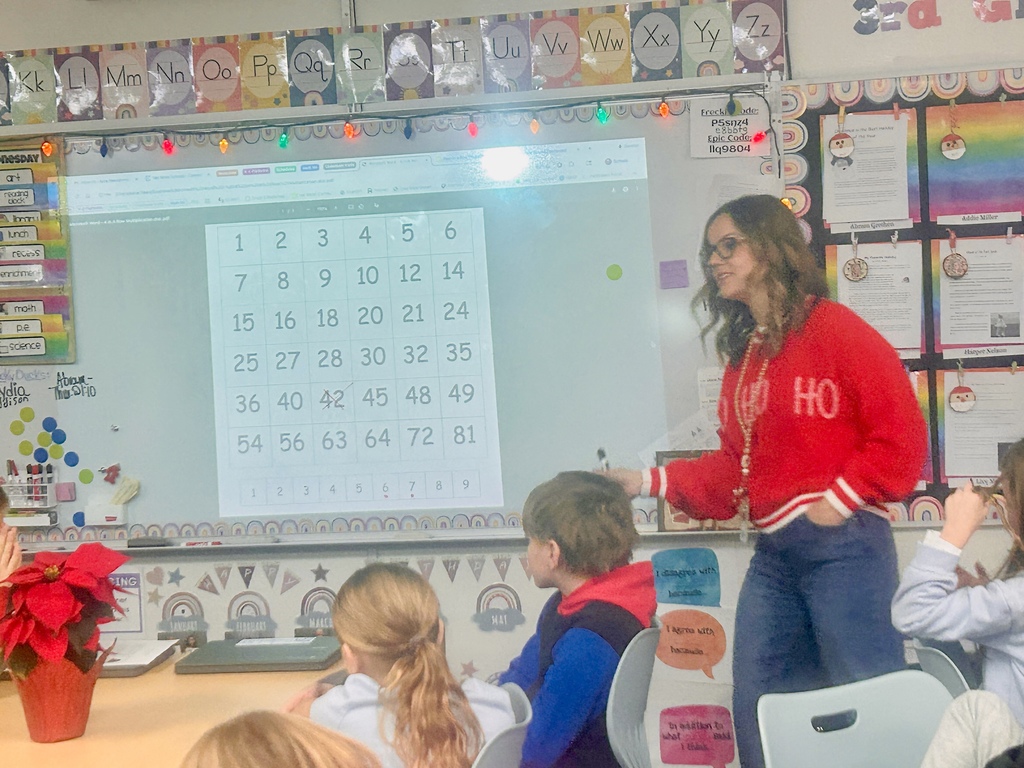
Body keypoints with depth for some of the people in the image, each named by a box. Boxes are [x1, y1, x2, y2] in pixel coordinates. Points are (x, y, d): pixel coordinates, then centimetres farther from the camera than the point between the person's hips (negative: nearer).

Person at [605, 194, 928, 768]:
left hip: (843, 546, -8)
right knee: (757, 714, 10)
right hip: (773, 553, 8)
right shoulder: (743, 352, 15)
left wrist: (841, 499, -13)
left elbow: (902, 432, -12)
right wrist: (650, 482, 7)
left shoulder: (834, 328, -7)